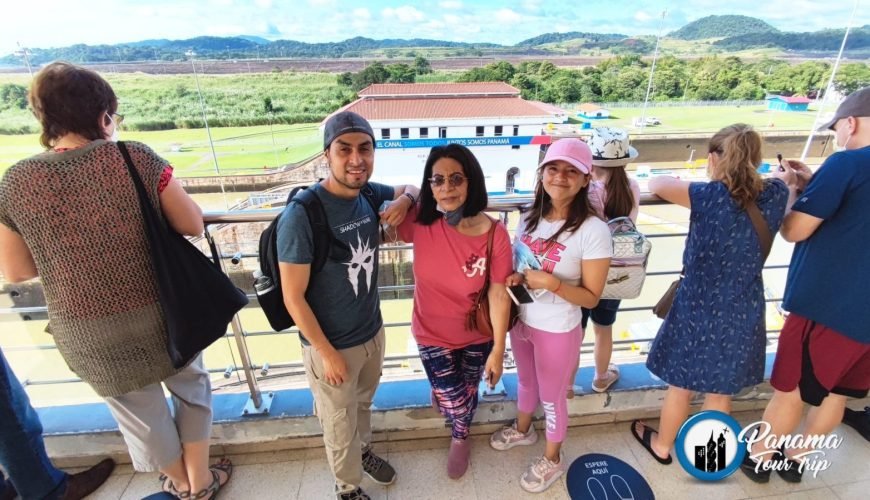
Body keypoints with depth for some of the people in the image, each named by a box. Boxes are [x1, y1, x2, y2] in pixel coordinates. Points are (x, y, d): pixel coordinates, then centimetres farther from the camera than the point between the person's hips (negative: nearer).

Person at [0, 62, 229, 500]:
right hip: (160, 312, -2)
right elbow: (193, 226, -10)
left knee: (138, 409, 23)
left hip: (86, 333, 2)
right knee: (190, 386, 24)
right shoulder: (136, 159, -15)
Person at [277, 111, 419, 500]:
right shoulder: (301, 215, -26)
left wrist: (405, 199, -11)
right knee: (340, 425, 19)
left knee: (363, 404, 30)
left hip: (373, 331, 6)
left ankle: (363, 450, 60)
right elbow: (293, 297, -21)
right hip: (331, 345, -5)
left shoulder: (370, 194, -8)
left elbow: (409, 188, 14)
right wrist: (328, 353, -14)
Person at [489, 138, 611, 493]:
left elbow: (591, 297, -16)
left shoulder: (593, 230, -22)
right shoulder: (529, 217, -5)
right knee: (526, 381, 28)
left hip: (558, 332, -5)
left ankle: (553, 459, 46)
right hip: (521, 321, 5)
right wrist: (514, 278, -13)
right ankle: (522, 430, 58)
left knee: (552, 397, 17)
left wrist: (551, 283, -31)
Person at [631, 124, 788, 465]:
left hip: (698, 309, -4)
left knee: (681, 386, 16)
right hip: (743, 313, 4)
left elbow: (656, 185, -8)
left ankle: (662, 446, 38)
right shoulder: (774, 195, -6)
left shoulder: (711, 196, -20)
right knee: (721, 390, 21)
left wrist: (697, 184, 9)